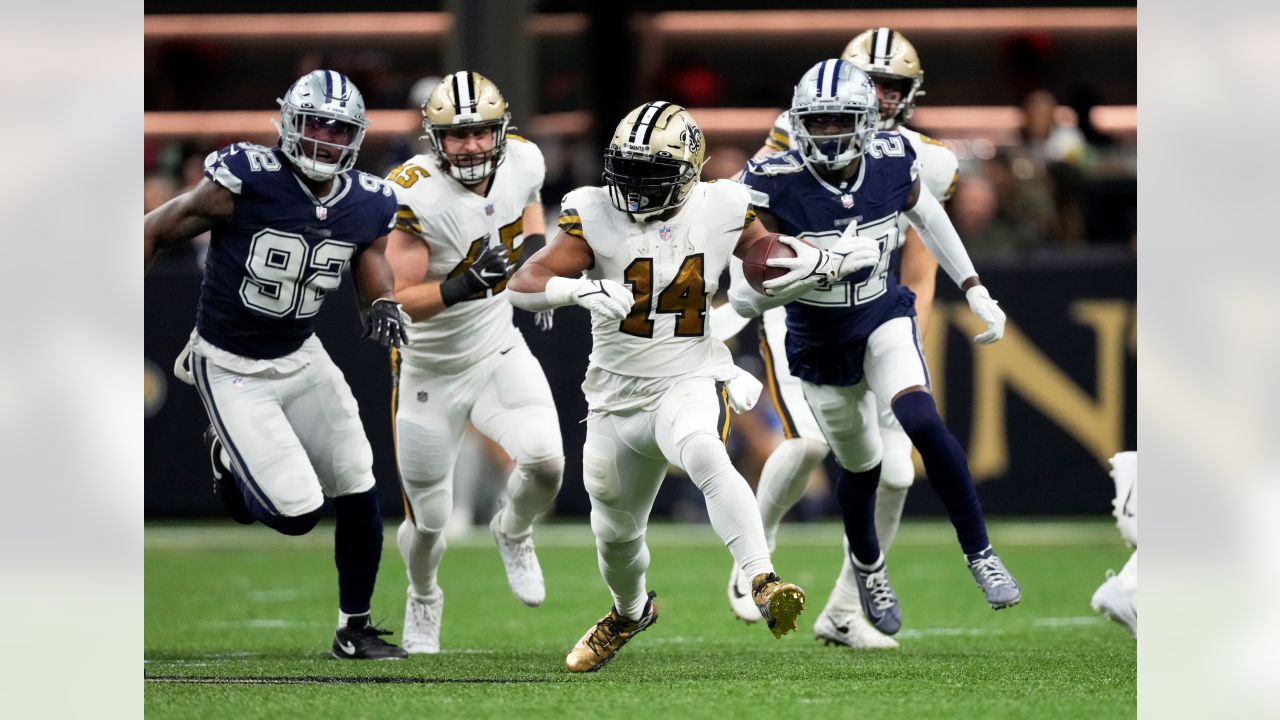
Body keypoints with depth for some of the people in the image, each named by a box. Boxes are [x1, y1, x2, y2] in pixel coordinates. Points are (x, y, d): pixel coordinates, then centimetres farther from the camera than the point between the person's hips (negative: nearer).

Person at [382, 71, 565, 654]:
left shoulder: (521, 163, -11)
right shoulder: (415, 195, -27)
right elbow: (403, 301, -27)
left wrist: (535, 246, -2)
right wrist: (463, 286, -44)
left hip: (498, 352, 3)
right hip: (430, 370, -3)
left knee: (545, 463, -23)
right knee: (429, 523, 7)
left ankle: (513, 533, 14)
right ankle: (423, 598, 44)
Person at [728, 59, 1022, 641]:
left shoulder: (892, 162, -15)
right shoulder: (775, 184, -25)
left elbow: (930, 221, 8)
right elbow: (745, 297, -25)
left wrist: (976, 291, 11)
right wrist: (799, 268, -45)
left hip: (884, 317, 1)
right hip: (819, 342, -1)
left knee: (922, 423, -24)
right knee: (861, 466, 13)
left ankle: (979, 554, -7)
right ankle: (866, 565, 46)